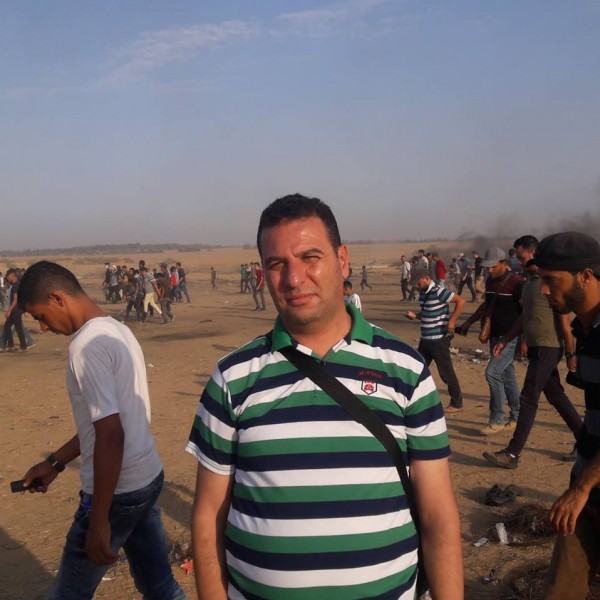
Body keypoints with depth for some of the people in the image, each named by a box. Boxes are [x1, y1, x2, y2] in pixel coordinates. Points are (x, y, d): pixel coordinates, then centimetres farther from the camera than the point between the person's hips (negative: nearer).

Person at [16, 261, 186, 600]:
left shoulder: (87, 344, -20)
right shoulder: (118, 331, 8)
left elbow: (110, 435, -25)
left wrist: (98, 520, -21)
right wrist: (55, 463, 22)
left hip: (118, 491, -8)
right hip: (148, 477, 9)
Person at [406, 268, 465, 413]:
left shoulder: (439, 291, -17)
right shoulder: (422, 293, 10)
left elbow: (461, 301, -19)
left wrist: (452, 321, -22)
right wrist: (415, 315, 2)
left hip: (439, 339, -9)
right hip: (425, 339, 9)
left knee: (446, 372, 1)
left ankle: (457, 403, 14)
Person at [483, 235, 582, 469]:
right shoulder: (530, 281, 12)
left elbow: (564, 320, -15)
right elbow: (525, 317, 19)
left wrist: (570, 353, -14)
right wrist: (505, 340, 16)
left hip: (547, 348, -9)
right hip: (536, 347, 9)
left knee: (528, 399, -6)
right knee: (556, 397, 16)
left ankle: (512, 454, -1)